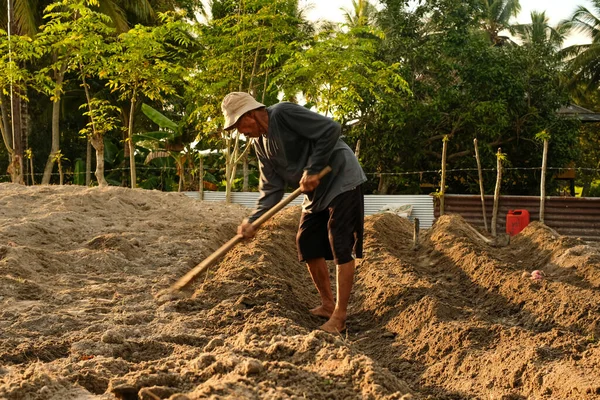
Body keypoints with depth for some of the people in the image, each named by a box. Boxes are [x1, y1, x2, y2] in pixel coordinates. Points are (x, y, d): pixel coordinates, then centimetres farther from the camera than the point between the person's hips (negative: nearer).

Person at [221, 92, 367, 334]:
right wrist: (253, 220, -8)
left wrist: (313, 170, -23)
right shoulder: (261, 143, 7)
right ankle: (327, 305, 23)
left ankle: (339, 316, -3)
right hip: (316, 191, 9)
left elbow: (331, 129, -24)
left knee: (341, 248, -7)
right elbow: (271, 188, 5)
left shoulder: (284, 113, -19)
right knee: (307, 244, 10)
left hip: (341, 179, -9)